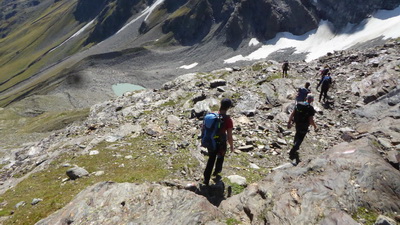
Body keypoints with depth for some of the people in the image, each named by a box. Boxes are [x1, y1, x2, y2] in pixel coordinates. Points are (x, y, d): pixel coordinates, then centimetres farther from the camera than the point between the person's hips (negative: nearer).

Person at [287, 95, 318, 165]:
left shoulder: (298, 104, -6)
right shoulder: (310, 108, -21)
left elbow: (292, 114, -3)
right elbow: (311, 120, -21)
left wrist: (289, 122, 6)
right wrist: (315, 127, -4)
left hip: (297, 124, 5)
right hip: (304, 127, -5)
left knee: (297, 134, 30)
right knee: (300, 139, 7)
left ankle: (295, 146, 49)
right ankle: (292, 152, 3)